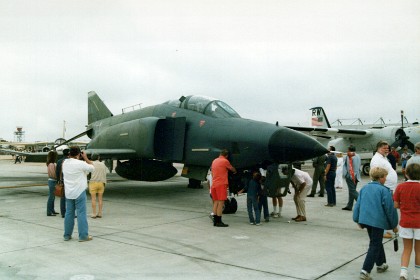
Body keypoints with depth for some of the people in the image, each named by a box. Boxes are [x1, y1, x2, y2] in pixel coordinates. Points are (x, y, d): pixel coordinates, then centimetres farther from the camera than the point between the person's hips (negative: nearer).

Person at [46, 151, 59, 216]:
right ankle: (49, 212, 0)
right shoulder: (51, 164, -18)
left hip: (51, 181, 10)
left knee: (52, 197, 16)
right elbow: (54, 175, -18)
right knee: (51, 197, -4)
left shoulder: (49, 164, 11)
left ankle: (52, 210, 24)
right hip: (52, 181, -10)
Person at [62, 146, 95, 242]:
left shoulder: (65, 163, 3)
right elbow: (92, 168, -3)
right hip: (79, 192, -6)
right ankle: (83, 236, 2)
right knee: (81, 214, -1)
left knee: (69, 213, 13)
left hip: (68, 193, 6)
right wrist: (86, 158, 5)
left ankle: (67, 235, 19)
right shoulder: (80, 163, -16)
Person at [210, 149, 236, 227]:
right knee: (220, 203, -6)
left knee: (216, 202, 11)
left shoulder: (214, 161, 15)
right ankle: (219, 222, -6)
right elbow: (232, 169, 9)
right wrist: (235, 171, 30)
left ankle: (215, 221, 13)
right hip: (221, 184, -8)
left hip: (214, 184, 8)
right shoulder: (225, 161, -6)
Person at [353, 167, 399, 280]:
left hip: (365, 219, 7)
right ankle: (365, 271, -6)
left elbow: (358, 205, 10)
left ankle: (381, 264, 39)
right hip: (378, 221, -7)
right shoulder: (384, 190, -11)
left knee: (376, 242, 25)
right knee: (374, 246, 0)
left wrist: (358, 220, 18)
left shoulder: (364, 188, 8)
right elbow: (390, 208, -9)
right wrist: (394, 225, 1)